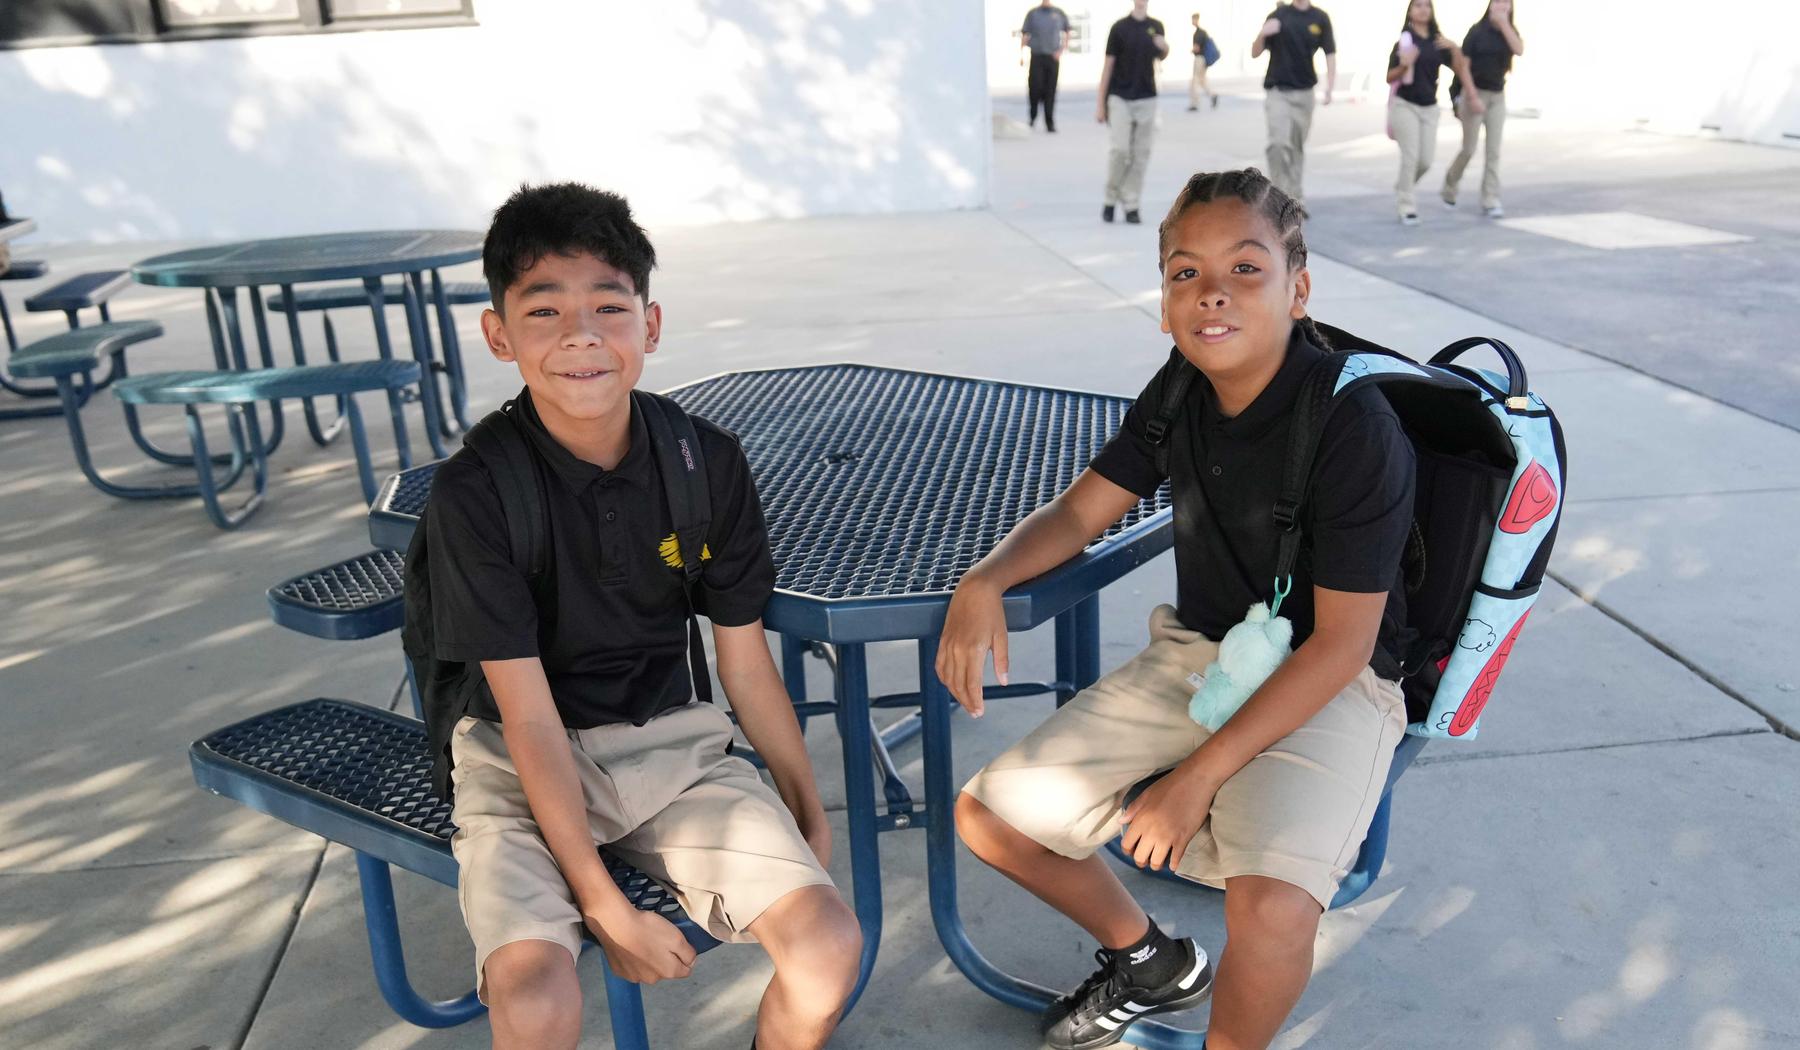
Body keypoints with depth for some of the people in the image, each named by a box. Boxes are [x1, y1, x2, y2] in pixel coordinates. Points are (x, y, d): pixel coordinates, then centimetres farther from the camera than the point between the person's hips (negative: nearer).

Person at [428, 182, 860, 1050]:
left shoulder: (708, 463, -7)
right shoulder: (475, 491, -16)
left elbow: (745, 659, 4)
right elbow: (530, 716, -16)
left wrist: (807, 810, 9)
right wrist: (606, 908, -17)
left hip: (672, 745, 3)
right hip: (525, 765, -2)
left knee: (829, 945, -15)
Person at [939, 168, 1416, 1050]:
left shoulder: (1355, 429, -22)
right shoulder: (1179, 390, -2)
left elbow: (1340, 644, -20)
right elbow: (1082, 509, 7)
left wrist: (1199, 776, -22)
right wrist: (984, 580, -13)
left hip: (1329, 683, -6)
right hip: (1195, 652, 6)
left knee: (1273, 911, -34)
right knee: (988, 817, -1)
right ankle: (1149, 962, 26)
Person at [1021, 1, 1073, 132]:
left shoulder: (1059, 13, 7)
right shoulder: (1033, 13, 5)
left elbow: (1067, 33, 15)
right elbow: (1025, 35, 6)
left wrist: (1061, 51, 3)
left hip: (1053, 57, 1)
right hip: (1036, 56, -1)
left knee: (1050, 90, -1)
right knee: (1035, 87, -8)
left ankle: (1050, 123, 5)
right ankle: (1033, 116, 17)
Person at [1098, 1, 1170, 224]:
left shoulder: (1156, 26, 7)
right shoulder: (1120, 27, -4)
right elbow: (1108, 65, -2)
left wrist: (1164, 49, -2)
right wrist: (1101, 105, -5)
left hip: (1147, 99, 4)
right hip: (1120, 97, -3)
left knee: (1141, 154, 2)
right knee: (1121, 150, -12)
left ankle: (1132, 205, 9)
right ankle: (1110, 200, 6)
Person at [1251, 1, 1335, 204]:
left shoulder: (1320, 18, 3)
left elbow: (1330, 54, 6)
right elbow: (1255, 53, 1)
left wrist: (1329, 88, -6)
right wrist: (1262, 34, -20)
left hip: (1305, 92, 2)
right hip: (1277, 90, -2)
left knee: (1297, 147, 10)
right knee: (1279, 143, -17)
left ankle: (1295, 198, 19)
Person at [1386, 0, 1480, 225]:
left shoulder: (1438, 41, 9)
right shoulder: (1404, 39, -5)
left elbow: (1459, 68, 5)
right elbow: (1390, 78, -7)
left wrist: (1455, 49, -11)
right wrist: (1404, 65, -26)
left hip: (1429, 107, 5)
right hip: (1405, 105, -5)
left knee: (1426, 161, 3)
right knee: (1410, 157, -11)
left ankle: (1401, 188, 29)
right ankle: (1406, 207, -1)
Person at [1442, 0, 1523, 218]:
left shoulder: (1510, 32, 5)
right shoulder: (1477, 31, -6)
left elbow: (1519, 50, -16)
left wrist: (1504, 24, -18)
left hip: (1498, 96, 4)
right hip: (1474, 92, -4)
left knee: (1494, 151, -1)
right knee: (1469, 149, -1)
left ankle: (1491, 202, 0)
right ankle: (1449, 189, 23)